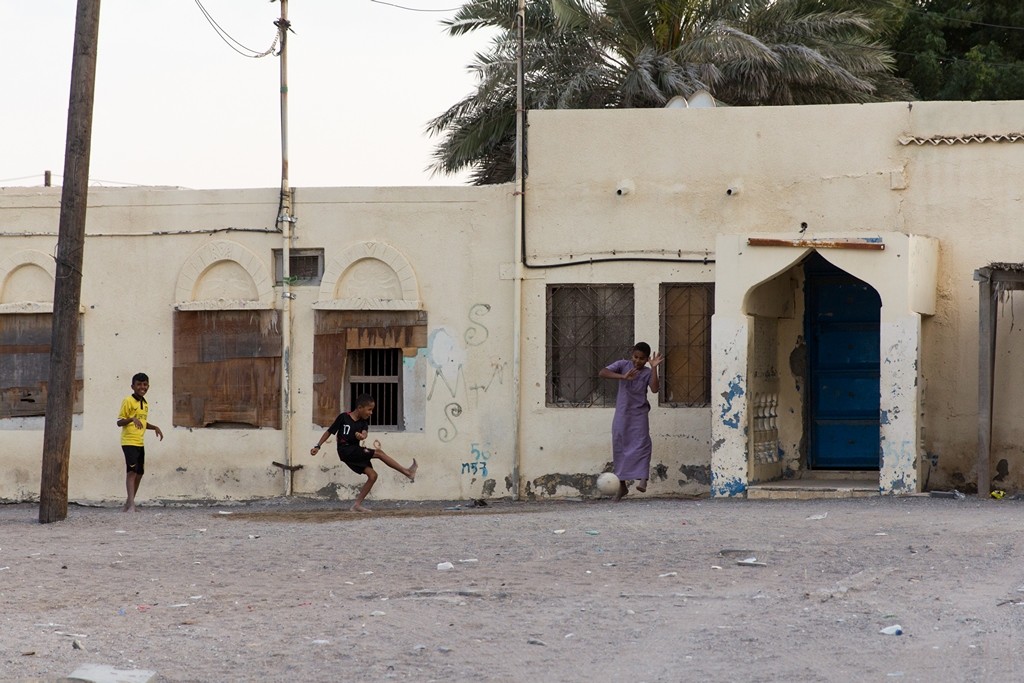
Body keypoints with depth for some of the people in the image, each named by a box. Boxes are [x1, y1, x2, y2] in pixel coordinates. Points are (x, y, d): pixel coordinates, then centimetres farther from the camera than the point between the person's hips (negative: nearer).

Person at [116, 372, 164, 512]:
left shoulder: (145, 404, 14)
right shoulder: (128, 401, -9)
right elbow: (119, 422, -12)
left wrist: (154, 427, 11)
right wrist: (132, 419, -29)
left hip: (140, 443, 8)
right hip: (129, 442, -8)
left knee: (139, 473, 10)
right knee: (132, 470, -17)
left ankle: (128, 504, 21)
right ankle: (131, 505, -23)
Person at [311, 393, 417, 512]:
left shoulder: (363, 421, 8)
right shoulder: (343, 417, -8)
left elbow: (364, 433, -12)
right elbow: (329, 432, 0)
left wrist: (361, 435, -36)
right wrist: (318, 446, -2)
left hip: (356, 451, 7)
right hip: (345, 450, -7)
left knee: (372, 475, -5)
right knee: (378, 453, -17)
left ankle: (357, 505, -2)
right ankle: (407, 472, -15)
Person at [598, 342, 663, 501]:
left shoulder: (648, 373, -1)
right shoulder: (623, 365, 0)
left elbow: (655, 389, -18)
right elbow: (602, 373, -14)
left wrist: (654, 368, -22)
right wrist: (623, 376, -26)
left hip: (639, 413, -1)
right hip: (621, 413, 1)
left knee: (641, 443, -17)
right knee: (619, 447, 4)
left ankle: (642, 479, -23)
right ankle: (622, 485, 14)